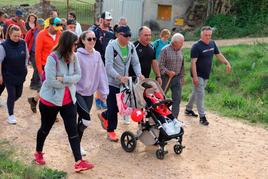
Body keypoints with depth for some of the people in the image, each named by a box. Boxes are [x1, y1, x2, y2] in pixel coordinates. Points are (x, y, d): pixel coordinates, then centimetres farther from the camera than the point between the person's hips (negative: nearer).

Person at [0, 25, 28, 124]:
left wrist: (24, 68, 7)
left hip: (20, 74, 4)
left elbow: (26, 56, 6)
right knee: (12, 95, 0)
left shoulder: (23, 43, -8)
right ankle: (10, 115, 18)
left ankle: (10, 104, 46)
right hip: (9, 75, -4)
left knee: (18, 94, 14)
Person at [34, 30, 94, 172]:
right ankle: (38, 153, 41)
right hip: (50, 100, -5)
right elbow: (50, 82, -26)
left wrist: (64, 79, -22)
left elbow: (78, 76, -6)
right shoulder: (52, 58, -22)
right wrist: (69, 82, -15)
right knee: (46, 128, 16)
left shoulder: (73, 57, -3)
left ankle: (79, 162, 3)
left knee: (73, 130, 1)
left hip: (68, 100, 5)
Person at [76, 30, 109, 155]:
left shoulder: (97, 55, 2)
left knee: (82, 119, 13)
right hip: (78, 92, -5)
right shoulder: (78, 55, -15)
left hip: (89, 93, 5)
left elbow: (101, 74, 5)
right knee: (86, 119, -13)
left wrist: (104, 91, 4)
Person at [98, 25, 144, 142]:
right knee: (113, 107, -1)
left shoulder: (131, 46, 1)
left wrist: (139, 74, -14)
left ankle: (104, 116, 42)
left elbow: (135, 63, 5)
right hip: (112, 81, -6)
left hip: (124, 81, 6)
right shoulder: (111, 46, -18)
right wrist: (120, 77, -37)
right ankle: (110, 131, 16)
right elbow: (109, 66, -24)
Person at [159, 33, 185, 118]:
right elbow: (160, 65, -12)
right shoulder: (165, 50, -11)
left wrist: (181, 77, 12)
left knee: (177, 99, 4)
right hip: (166, 77, -5)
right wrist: (168, 72, -23)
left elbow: (182, 65, 14)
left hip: (177, 78, 5)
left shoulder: (180, 50, 7)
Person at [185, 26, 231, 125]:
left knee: (196, 92, 19)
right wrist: (195, 76, -26)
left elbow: (218, 54, 15)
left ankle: (188, 109, 35)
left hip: (206, 75, 7)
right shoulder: (196, 46, -18)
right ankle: (202, 116, 0)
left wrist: (227, 63, -1)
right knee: (200, 95, -6)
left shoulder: (212, 43, 4)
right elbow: (193, 62, -21)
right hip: (198, 75, -7)